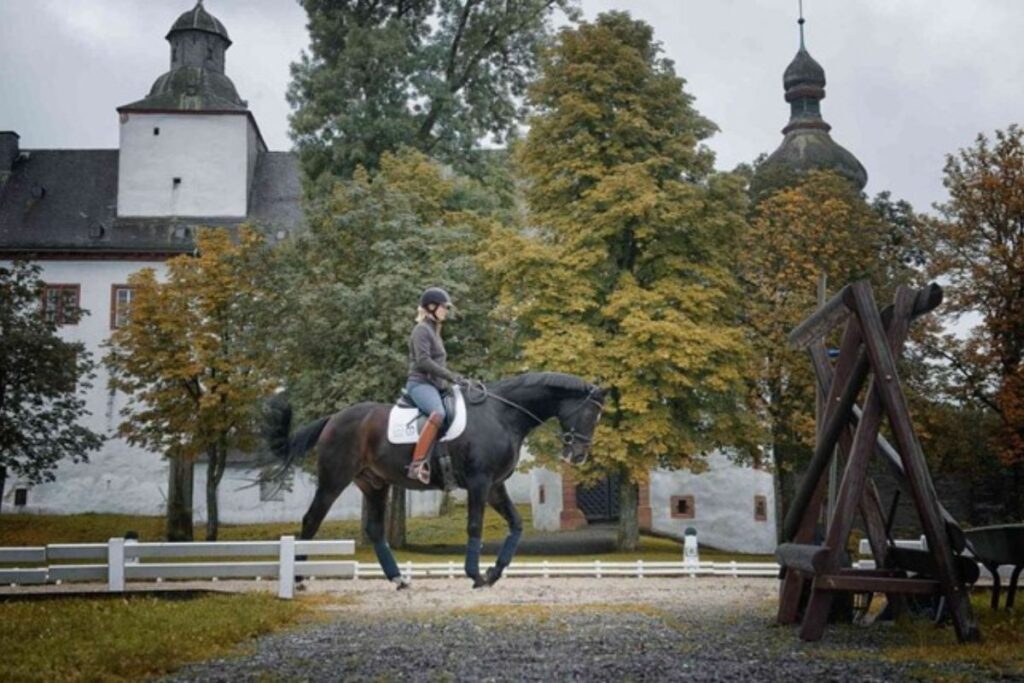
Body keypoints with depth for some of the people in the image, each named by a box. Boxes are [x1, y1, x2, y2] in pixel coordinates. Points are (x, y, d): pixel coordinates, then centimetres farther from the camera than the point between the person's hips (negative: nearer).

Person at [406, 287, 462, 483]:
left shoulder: (434, 330, 23)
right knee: (438, 414, -35)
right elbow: (423, 361, -18)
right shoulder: (422, 329, -6)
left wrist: (452, 379, 14)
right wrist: (450, 375, -17)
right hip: (420, 383, -11)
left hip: (435, 385, 11)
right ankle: (417, 464, -41)